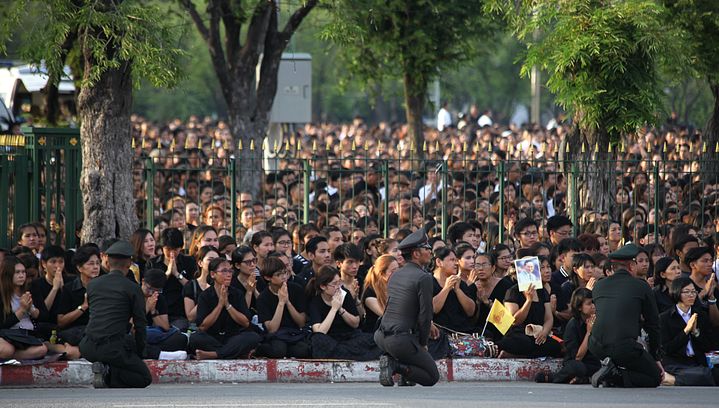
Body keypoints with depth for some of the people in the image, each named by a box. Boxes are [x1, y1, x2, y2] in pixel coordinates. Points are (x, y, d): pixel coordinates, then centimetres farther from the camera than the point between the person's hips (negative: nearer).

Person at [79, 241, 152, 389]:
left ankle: (104, 369, 8)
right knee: (144, 378, 11)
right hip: (113, 348, -6)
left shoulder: (92, 284, 14)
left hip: (88, 348, 6)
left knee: (130, 341, 34)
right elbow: (140, 325, 1)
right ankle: (110, 375, -15)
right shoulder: (133, 288, -1)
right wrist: (138, 354, 15)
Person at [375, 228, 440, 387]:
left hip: (382, 337, 7)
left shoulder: (396, 275, 13)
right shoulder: (424, 278, -12)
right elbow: (425, 315, -12)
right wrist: (423, 344, 2)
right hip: (402, 340, -7)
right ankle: (396, 366, -14)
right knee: (432, 377, 5)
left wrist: (427, 325, 24)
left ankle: (390, 358, 15)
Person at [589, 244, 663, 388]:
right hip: (625, 348, -5)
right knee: (655, 377, 14)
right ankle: (617, 376, -10)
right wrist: (656, 358, 24)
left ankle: (610, 366, 14)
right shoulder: (641, 286, 5)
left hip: (596, 347, 5)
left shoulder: (599, 286, 15)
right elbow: (653, 324, 13)